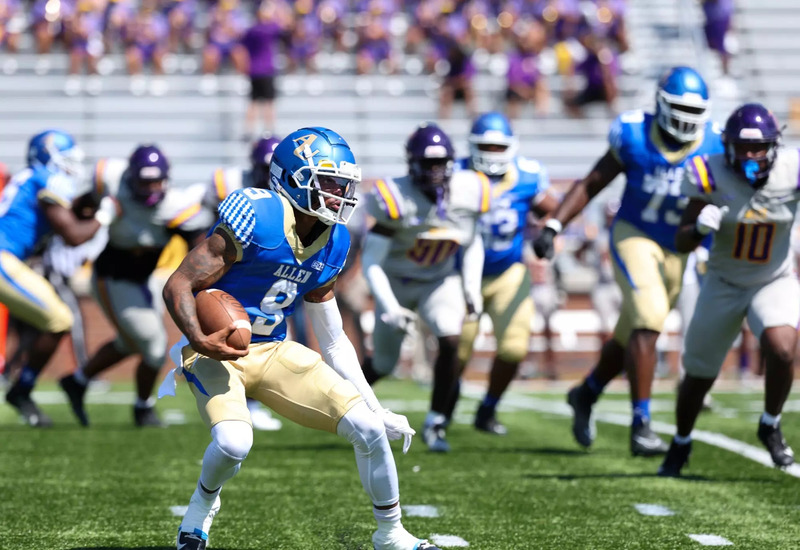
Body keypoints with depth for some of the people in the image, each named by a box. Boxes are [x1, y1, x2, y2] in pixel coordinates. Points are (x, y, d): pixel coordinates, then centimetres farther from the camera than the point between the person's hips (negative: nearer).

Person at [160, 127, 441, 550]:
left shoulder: (332, 244, 4)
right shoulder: (257, 219, -19)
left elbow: (334, 340, 13)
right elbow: (178, 285, -18)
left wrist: (375, 407, 10)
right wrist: (199, 341, -35)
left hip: (274, 352, 6)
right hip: (218, 351, -6)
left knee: (368, 427, -7)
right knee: (233, 442, -33)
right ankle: (203, 502, 3)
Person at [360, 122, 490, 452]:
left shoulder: (468, 194, -16)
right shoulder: (398, 202, -29)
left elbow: (472, 240, 6)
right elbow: (370, 262, -24)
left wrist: (472, 288, 0)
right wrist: (390, 308, -32)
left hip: (439, 282, 2)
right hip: (396, 283, -2)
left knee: (450, 341, -24)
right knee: (383, 363, 10)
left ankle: (435, 424, -10)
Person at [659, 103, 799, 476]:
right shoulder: (713, 176, -18)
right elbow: (681, 243, -13)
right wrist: (700, 227, -34)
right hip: (724, 286, 1)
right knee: (699, 375, 11)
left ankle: (770, 427, 0)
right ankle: (681, 444, 40)